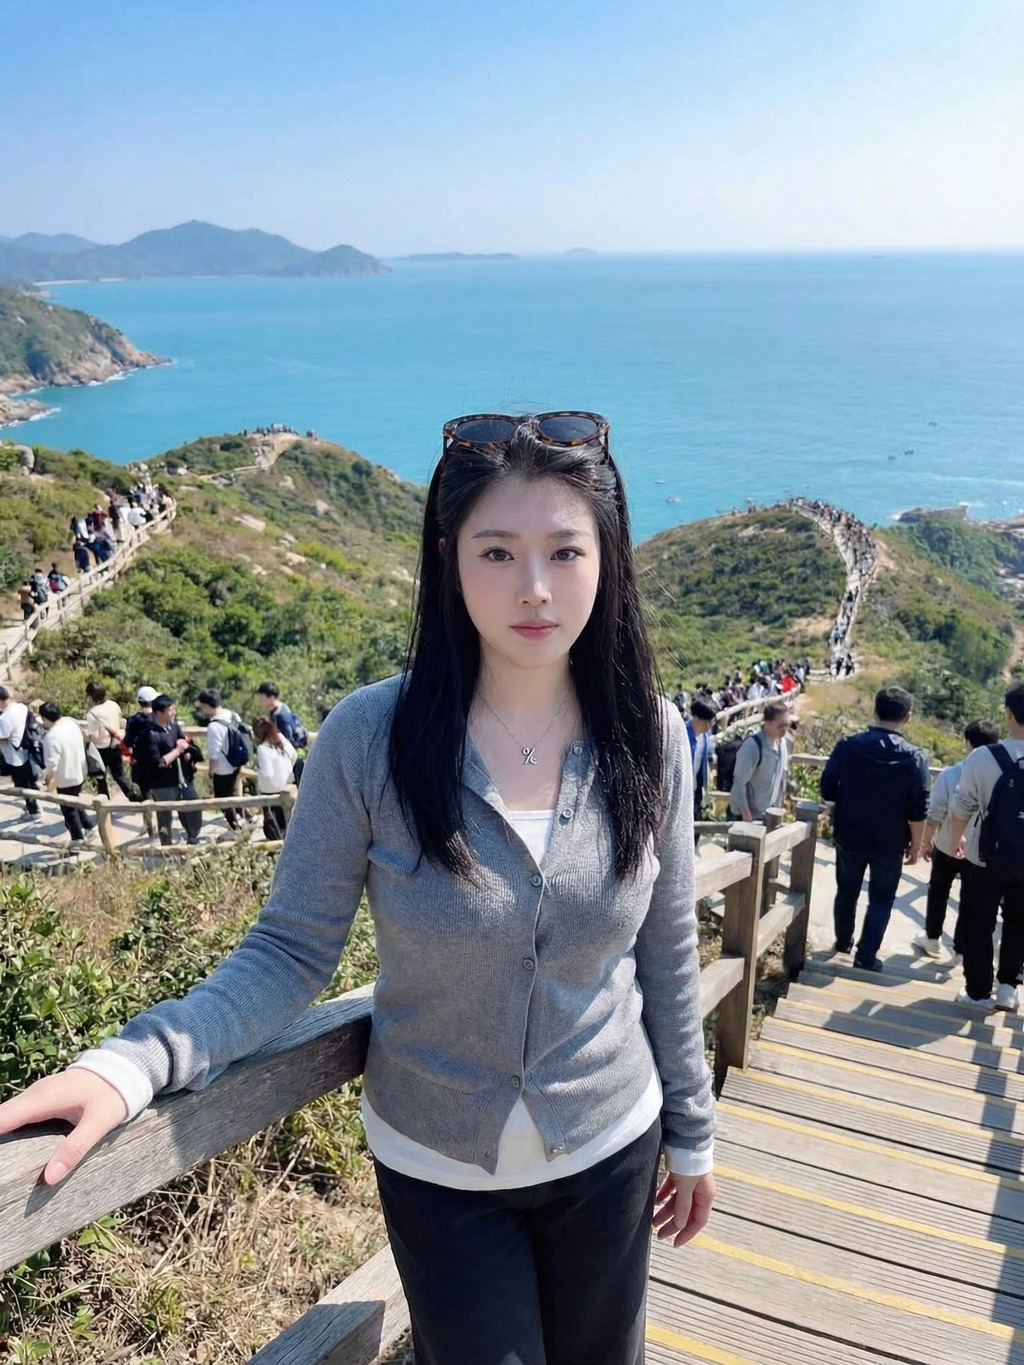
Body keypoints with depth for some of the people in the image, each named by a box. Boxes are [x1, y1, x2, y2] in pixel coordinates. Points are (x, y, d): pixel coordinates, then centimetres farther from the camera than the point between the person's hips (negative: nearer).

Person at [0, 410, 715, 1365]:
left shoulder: (649, 739, -12)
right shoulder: (370, 738, -20)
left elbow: (666, 958, -2)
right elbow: (289, 951, -15)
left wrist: (690, 1134, 7)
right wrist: (133, 1063, -30)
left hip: (609, 1153, 3)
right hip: (437, 1170, -2)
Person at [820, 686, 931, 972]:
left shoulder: (847, 746, -10)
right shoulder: (914, 757, -15)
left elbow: (827, 791, -2)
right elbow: (917, 811, -13)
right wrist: (916, 844, 1)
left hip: (849, 836, 2)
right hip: (889, 842, -2)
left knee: (847, 891, 21)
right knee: (881, 898, 13)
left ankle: (843, 941, 37)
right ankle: (866, 956, 13)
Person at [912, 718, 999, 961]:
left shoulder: (950, 774, -18)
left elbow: (935, 815, -13)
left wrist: (926, 842, 1)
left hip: (947, 847, -1)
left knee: (938, 891, 21)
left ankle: (933, 940, 32)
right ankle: (962, 948, 24)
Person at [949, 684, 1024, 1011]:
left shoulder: (983, 757, -17)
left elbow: (963, 806, -7)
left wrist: (955, 839, 12)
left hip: (985, 860, -2)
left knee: (977, 926, 14)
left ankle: (979, 992, 21)